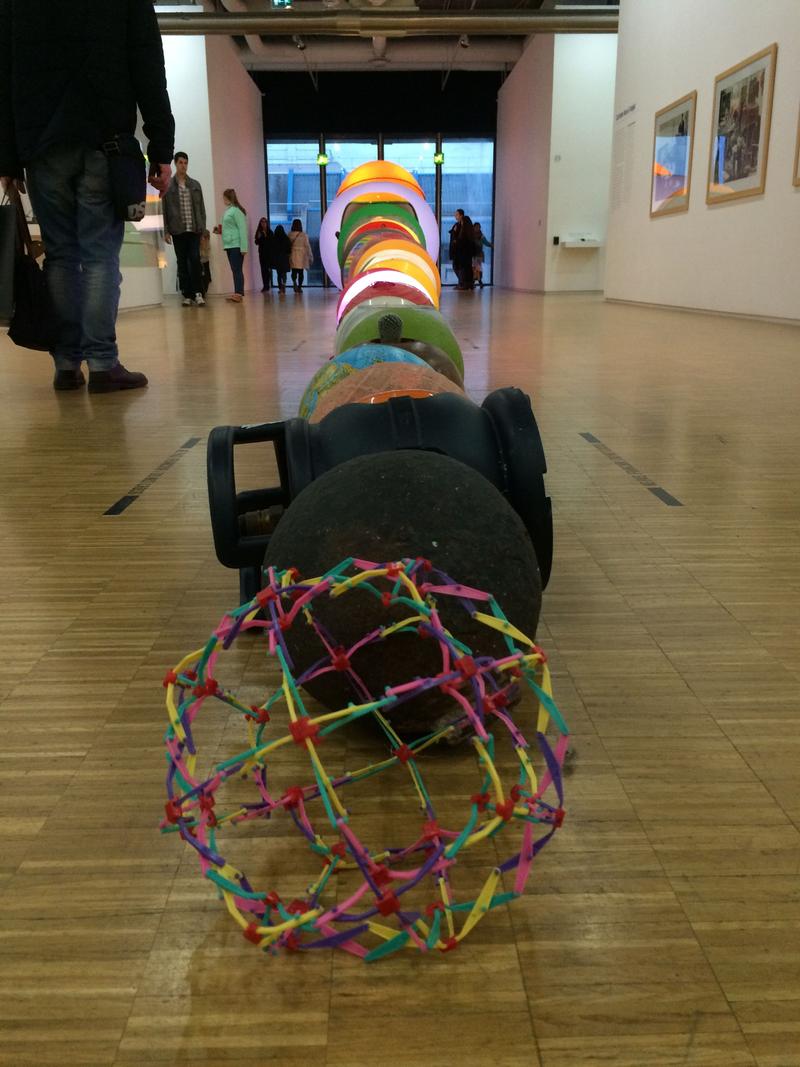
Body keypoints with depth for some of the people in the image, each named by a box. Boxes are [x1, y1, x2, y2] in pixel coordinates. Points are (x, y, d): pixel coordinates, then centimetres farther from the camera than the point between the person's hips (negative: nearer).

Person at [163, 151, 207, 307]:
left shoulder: (195, 185, 11)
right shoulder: (168, 186, 5)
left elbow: (201, 207, 11)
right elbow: (165, 209, 3)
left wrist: (203, 227, 4)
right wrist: (166, 231, -2)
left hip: (194, 229, 1)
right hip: (177, 230, 0)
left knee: (195, 260, -12)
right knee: (182, 263, 2)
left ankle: (198, 292, -9)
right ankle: (187, 295, 6)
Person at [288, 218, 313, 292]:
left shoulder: (289, 235, -4)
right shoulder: (304, 235, -7)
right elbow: (307, 246, -5)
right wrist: (310, 256, 4)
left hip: (293, 256, 1)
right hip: (302, 256, -1)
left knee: (294, 271, 5)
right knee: (301, 272, 9)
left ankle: (294, 282, -23)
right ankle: (299, 287, 9)